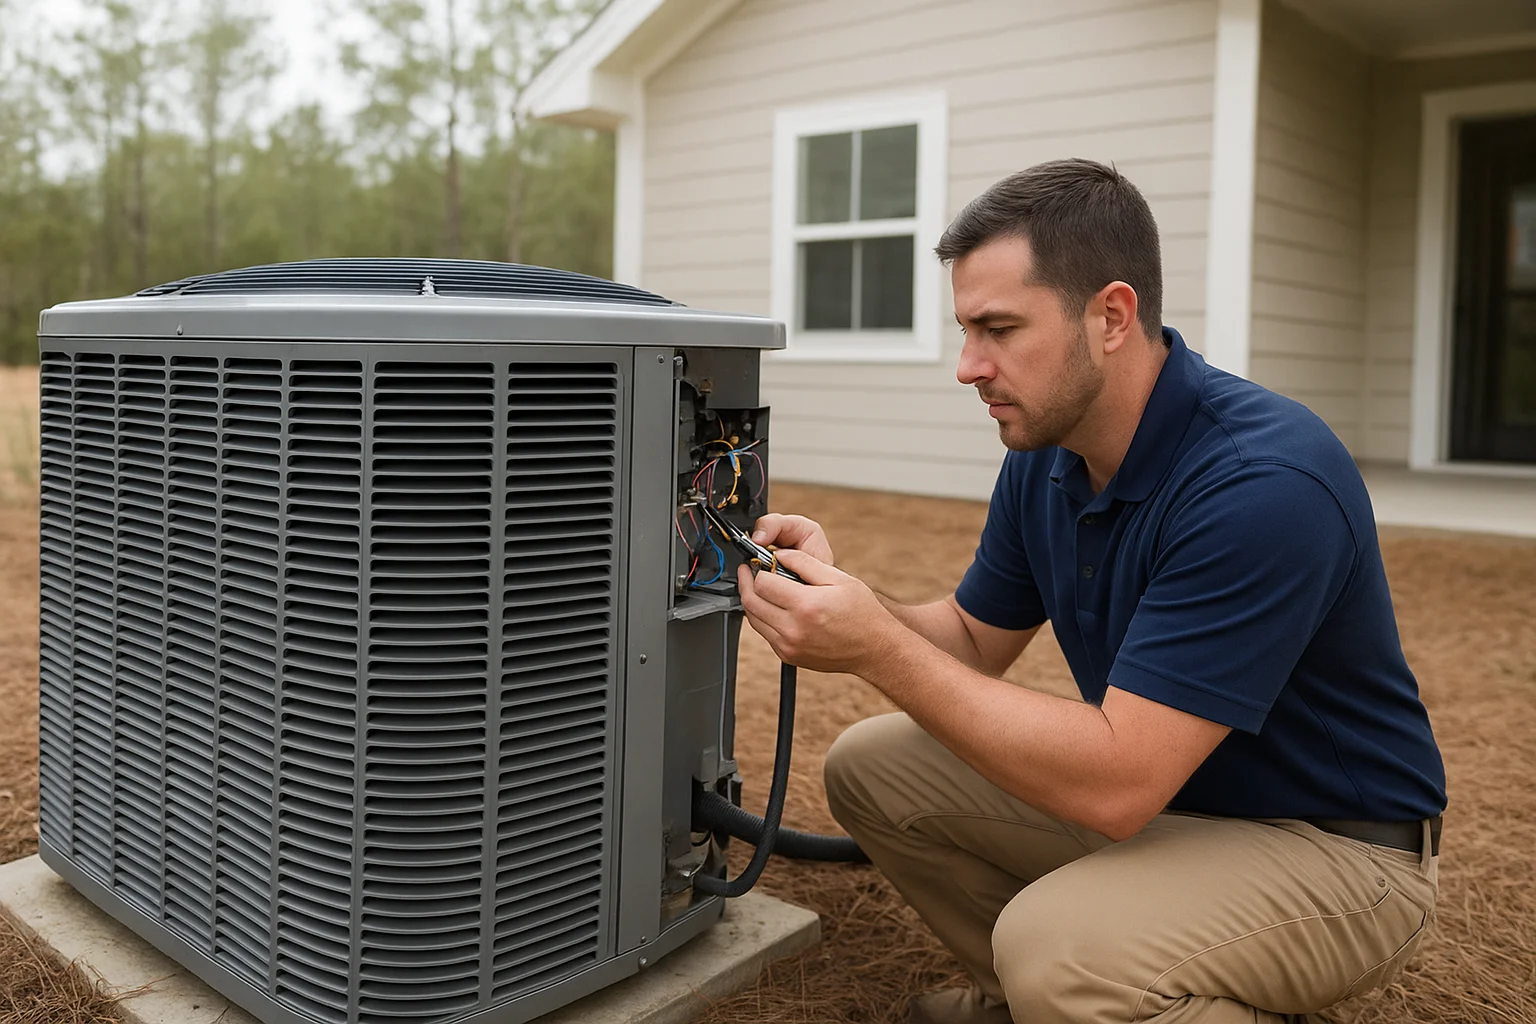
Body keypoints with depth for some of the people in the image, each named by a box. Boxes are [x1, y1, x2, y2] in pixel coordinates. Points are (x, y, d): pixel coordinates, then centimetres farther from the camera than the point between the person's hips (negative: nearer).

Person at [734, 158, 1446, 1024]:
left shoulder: (1264, 483, -31)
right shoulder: (1045, 454, -4)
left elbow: (1116, 786, -33)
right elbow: (976, 641, 6)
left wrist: (879, 648, -32)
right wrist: (835, 594, -14)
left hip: (1329, 845, -7)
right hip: (1153, 794, 8)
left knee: (1054, 946, -33)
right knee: (873, 765, 0)